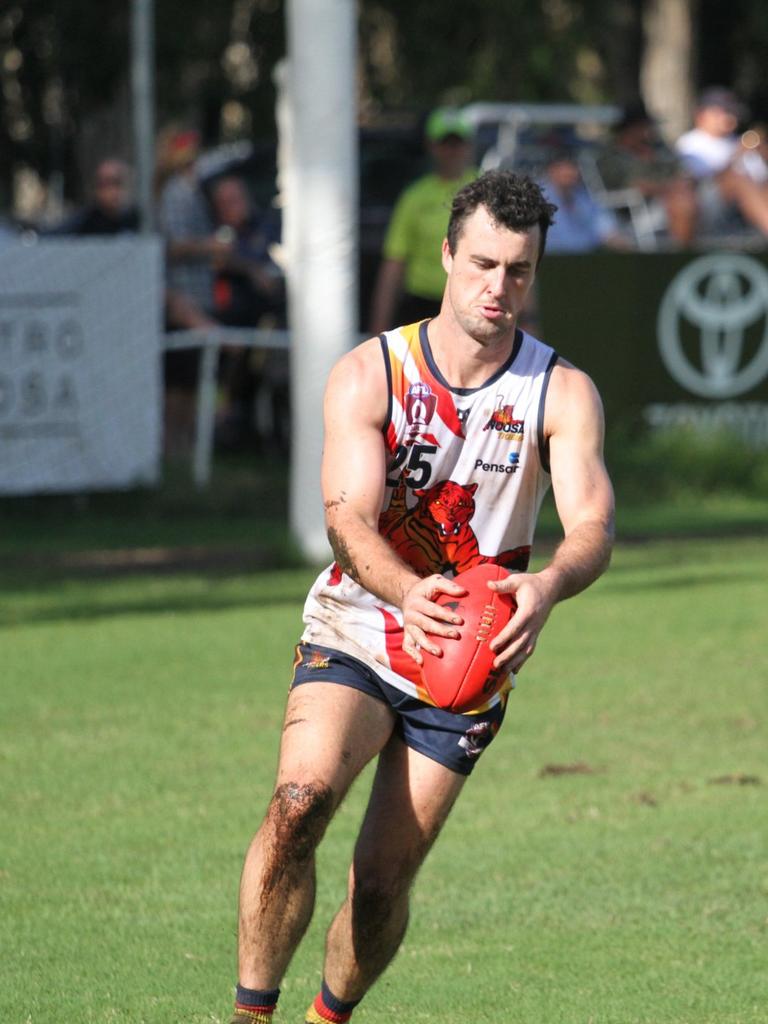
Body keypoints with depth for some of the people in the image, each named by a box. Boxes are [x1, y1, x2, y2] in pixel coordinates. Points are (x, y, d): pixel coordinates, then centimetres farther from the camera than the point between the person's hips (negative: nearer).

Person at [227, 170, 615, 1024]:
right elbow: (349, 518, -19)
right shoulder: (368, 375, -8)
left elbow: (592, 521, -20)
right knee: (300, 800, -28)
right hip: (355, 635, -1)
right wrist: (409, 591, -42)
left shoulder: (562, 393, -6)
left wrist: (549, 585, -45)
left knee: (381, 885, -1)